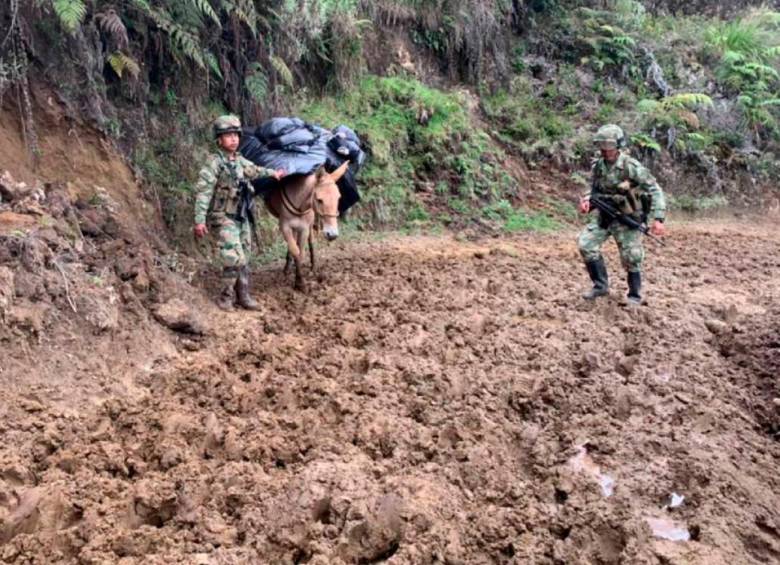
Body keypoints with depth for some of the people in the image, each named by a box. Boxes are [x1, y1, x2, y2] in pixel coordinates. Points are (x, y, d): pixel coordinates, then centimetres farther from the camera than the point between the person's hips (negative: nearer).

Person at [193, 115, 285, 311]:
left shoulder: (241, 161, 6)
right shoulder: (214, 163, -14)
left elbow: (254, 171, 29)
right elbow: (202, 191, -19)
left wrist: (273, 173, 43)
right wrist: (199, 220, -26)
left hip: (242, 217, 7)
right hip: (224, 217, -7)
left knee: (244, 259, 10)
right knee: (234, 258, -15)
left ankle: (243, 296, 20)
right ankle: (225, 296, 0)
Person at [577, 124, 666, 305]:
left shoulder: (631, 167, -19)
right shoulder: (598, 166, -1)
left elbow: (655, 190, -16)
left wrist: (658, 218, -25)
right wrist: (586, 200, -8)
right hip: (604, 216, 5)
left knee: (631, 257, 0)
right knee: (585, 243, -7)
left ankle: (635, 295, 22)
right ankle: (601, 286, 7)